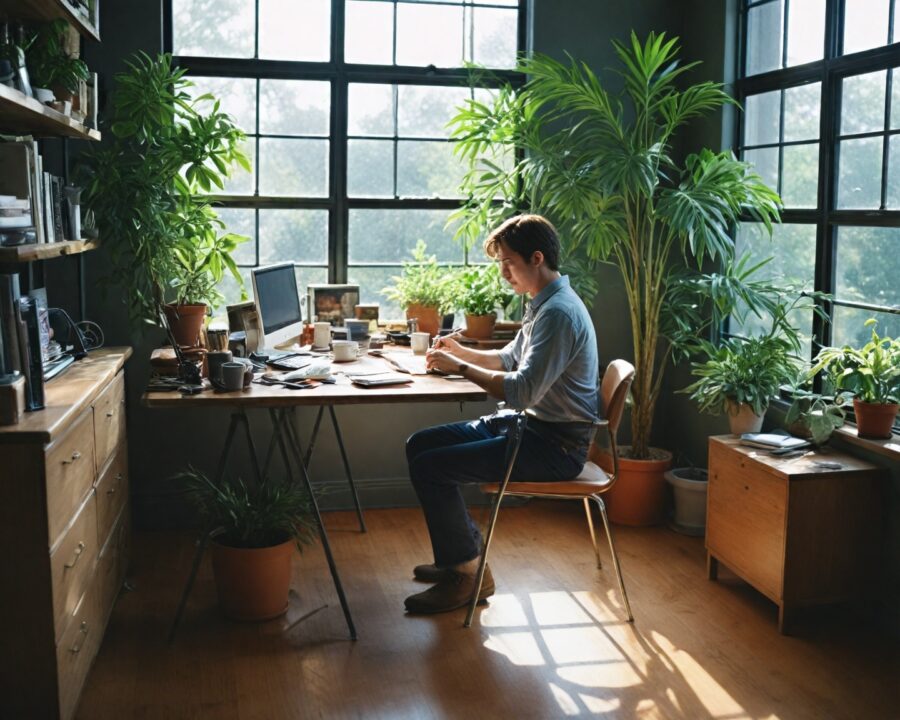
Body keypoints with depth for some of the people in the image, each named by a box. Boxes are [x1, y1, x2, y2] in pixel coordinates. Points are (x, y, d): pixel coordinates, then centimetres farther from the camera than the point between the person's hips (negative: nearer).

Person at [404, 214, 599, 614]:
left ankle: (466, 574, -2)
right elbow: (510, 359, 25)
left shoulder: (558, 313, -21)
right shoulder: (545, 304, 12)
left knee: (429, 467, -18)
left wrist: (460, 368, -16)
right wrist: (463, 352, 8)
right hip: (530, 425, 11)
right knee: (420, 445, 8)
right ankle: (464, 553, 17)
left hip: (555, 446, -11)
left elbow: (521, 392, -28)